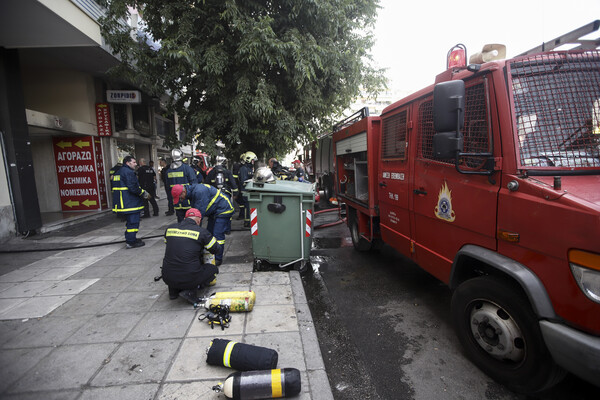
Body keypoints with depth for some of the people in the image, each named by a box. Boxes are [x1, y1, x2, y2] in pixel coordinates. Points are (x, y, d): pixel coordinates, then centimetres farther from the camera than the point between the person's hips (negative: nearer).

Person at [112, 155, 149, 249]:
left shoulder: (118, 172, 18)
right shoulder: (128, 172, -15)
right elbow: (133, 188, -23)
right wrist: (144, 194, -8)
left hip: (122, 203, 10)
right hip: (130, 203, -10)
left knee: (130, 222, 20)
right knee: (133, 222, -4)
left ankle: (130, 239, 28)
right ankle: (131, 242, 0)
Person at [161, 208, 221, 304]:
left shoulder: (169, 228, 6)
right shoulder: (201, 232, -7)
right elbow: (217, 249, 5)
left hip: (167, 278, 6)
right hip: (189, 278, -5)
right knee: (214, 269, 19)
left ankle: (173, 290, 21)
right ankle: (190, 291, -1)